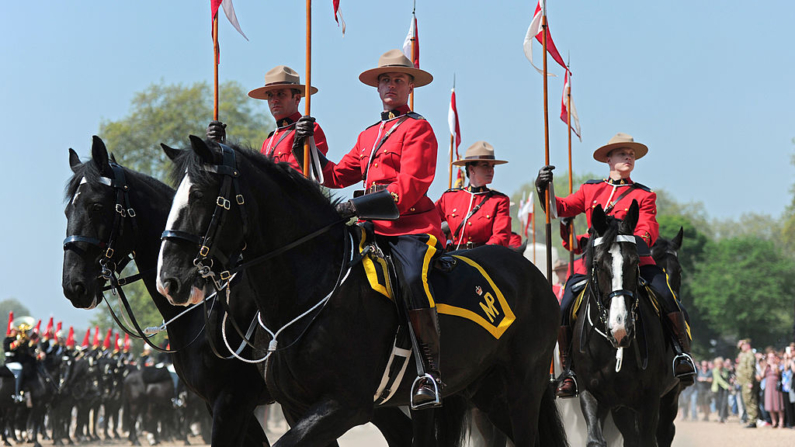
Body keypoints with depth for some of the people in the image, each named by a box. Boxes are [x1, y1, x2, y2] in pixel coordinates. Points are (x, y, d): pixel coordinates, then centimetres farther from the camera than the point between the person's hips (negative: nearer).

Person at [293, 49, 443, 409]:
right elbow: (337, 175, 22)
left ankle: (431, 373, -32)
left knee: (413, 279, -32)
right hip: (375, 229, 8)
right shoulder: (368, 136, 25)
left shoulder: (418, 129, 2)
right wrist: (308, 147, 10)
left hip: (413, 227, -8)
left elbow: (410, 186, -11)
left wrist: (363, 203, -20)